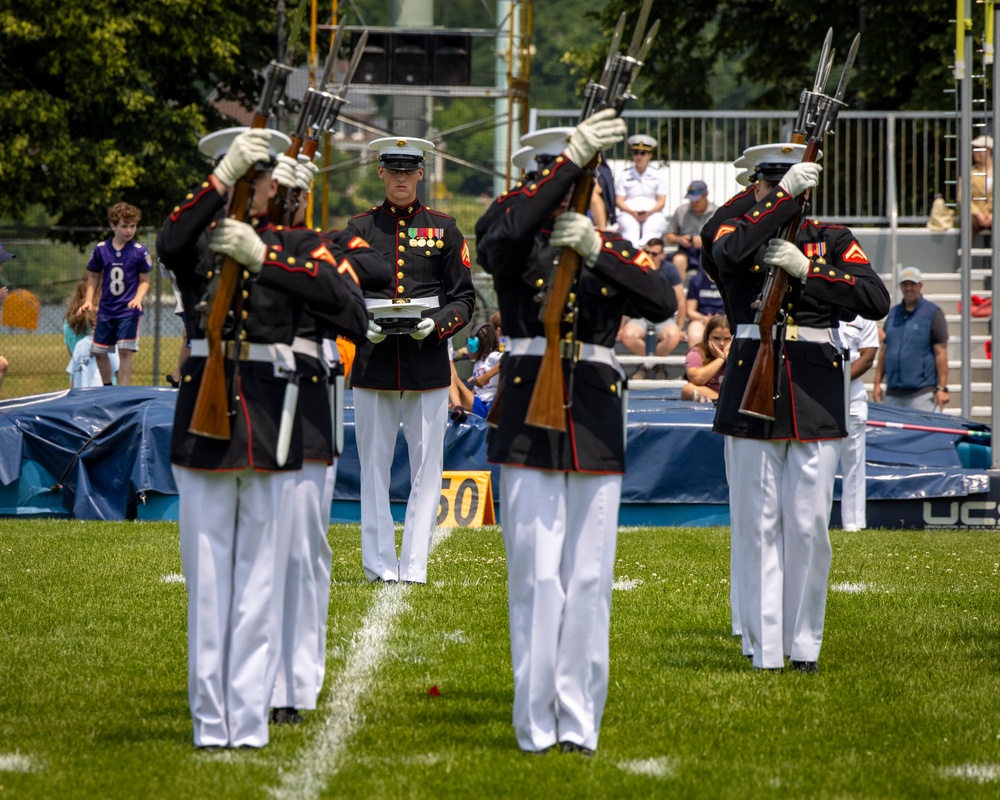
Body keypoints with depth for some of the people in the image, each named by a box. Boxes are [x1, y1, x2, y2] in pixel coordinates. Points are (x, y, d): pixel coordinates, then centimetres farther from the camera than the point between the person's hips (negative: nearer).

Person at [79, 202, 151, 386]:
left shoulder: (140, 252, -6)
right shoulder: (100, 250, 0)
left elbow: (144, 281, -1)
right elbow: (94, 277, 10)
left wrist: (138, 299, -18)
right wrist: (88, 301, -1)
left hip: (129, 310, -4)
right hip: (106, 310, 4)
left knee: (125, 350, -11)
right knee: (99, 351, 9)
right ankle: (107, 388, 26)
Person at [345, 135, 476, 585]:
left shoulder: (443, 229, 8)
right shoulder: (359, 228, 8)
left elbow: (464, 298, 7)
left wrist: (435, 324, -12)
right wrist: (362, 326, -10)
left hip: (428, 359, 0)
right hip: (373, 361, 0)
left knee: (427, 467, -2)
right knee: (374, 467, 1)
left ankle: (414, 566, 1)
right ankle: (379, 565, 5)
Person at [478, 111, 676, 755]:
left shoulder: (615, 250, 12)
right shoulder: (517, 245, 4)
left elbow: (662, 304, -7)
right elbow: (512, 231, -22)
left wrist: (596, 250, -19)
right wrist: (574, 155, -24)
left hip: (597, 426, 3)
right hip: (529, 421, -3)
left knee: (588, 579, 3)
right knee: (537, 577, -5)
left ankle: (580, 721, 9)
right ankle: (538, 725, 0)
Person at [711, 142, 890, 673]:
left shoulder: (834, 241, 9)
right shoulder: (739, 231, 8)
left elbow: (876, 301, -7)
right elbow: (729, 255, -19)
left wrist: (805, 269, -15)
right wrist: (785, 198, -20)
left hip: (815, 396, 1)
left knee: (809, 526, 0)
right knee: (757, 525, -1)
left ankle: (804, 645, 10)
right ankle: (763, 649, 2)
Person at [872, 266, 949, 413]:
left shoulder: (933, 313, 1)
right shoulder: (893, 314, 17)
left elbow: (940, 353, -4)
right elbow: (884, 351, 19)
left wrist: (942, 388, -10)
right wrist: (877, 383, 12)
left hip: (922, 392, -6)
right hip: (892, 393, 6)